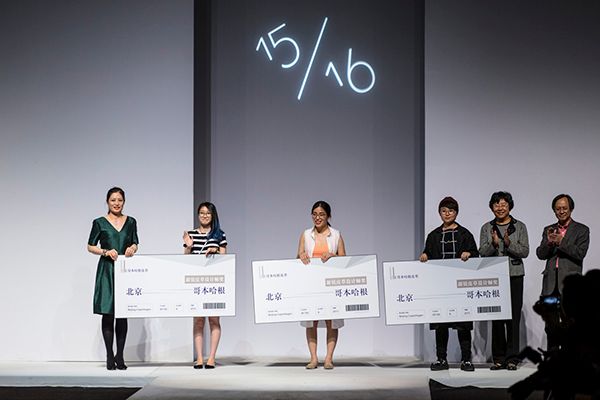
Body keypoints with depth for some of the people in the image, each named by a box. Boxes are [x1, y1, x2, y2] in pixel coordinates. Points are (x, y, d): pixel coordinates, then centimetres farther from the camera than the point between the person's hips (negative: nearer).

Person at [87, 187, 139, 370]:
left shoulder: (131, 222, 10)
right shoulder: (100, 223, 2)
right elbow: (90, 246, 3)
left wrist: (132, 249, -8)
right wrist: (106, 252, -13)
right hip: (107, 271, -2)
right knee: (107, 313, -2)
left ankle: (119, 356, 9)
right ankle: (110, 357, 5)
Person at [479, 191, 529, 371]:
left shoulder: (519, 227, 6)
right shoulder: (487, 228, 10)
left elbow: (525, 251, 0)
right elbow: (482, 252, 3)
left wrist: (509, 243, -16)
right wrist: (493, 244, -16)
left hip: (514, 276, -1)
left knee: (513, 317, -4)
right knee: (496, 317, 2)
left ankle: (512, 358, 0)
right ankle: (499, 359, 8)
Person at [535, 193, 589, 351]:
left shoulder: (581, 230, 4)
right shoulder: (549, 230, 16)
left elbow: (580, 253, -8)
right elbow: (540, 254, 8)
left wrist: (561, 242, -15)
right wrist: (549, 242, -11)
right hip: (551, 283, 4)